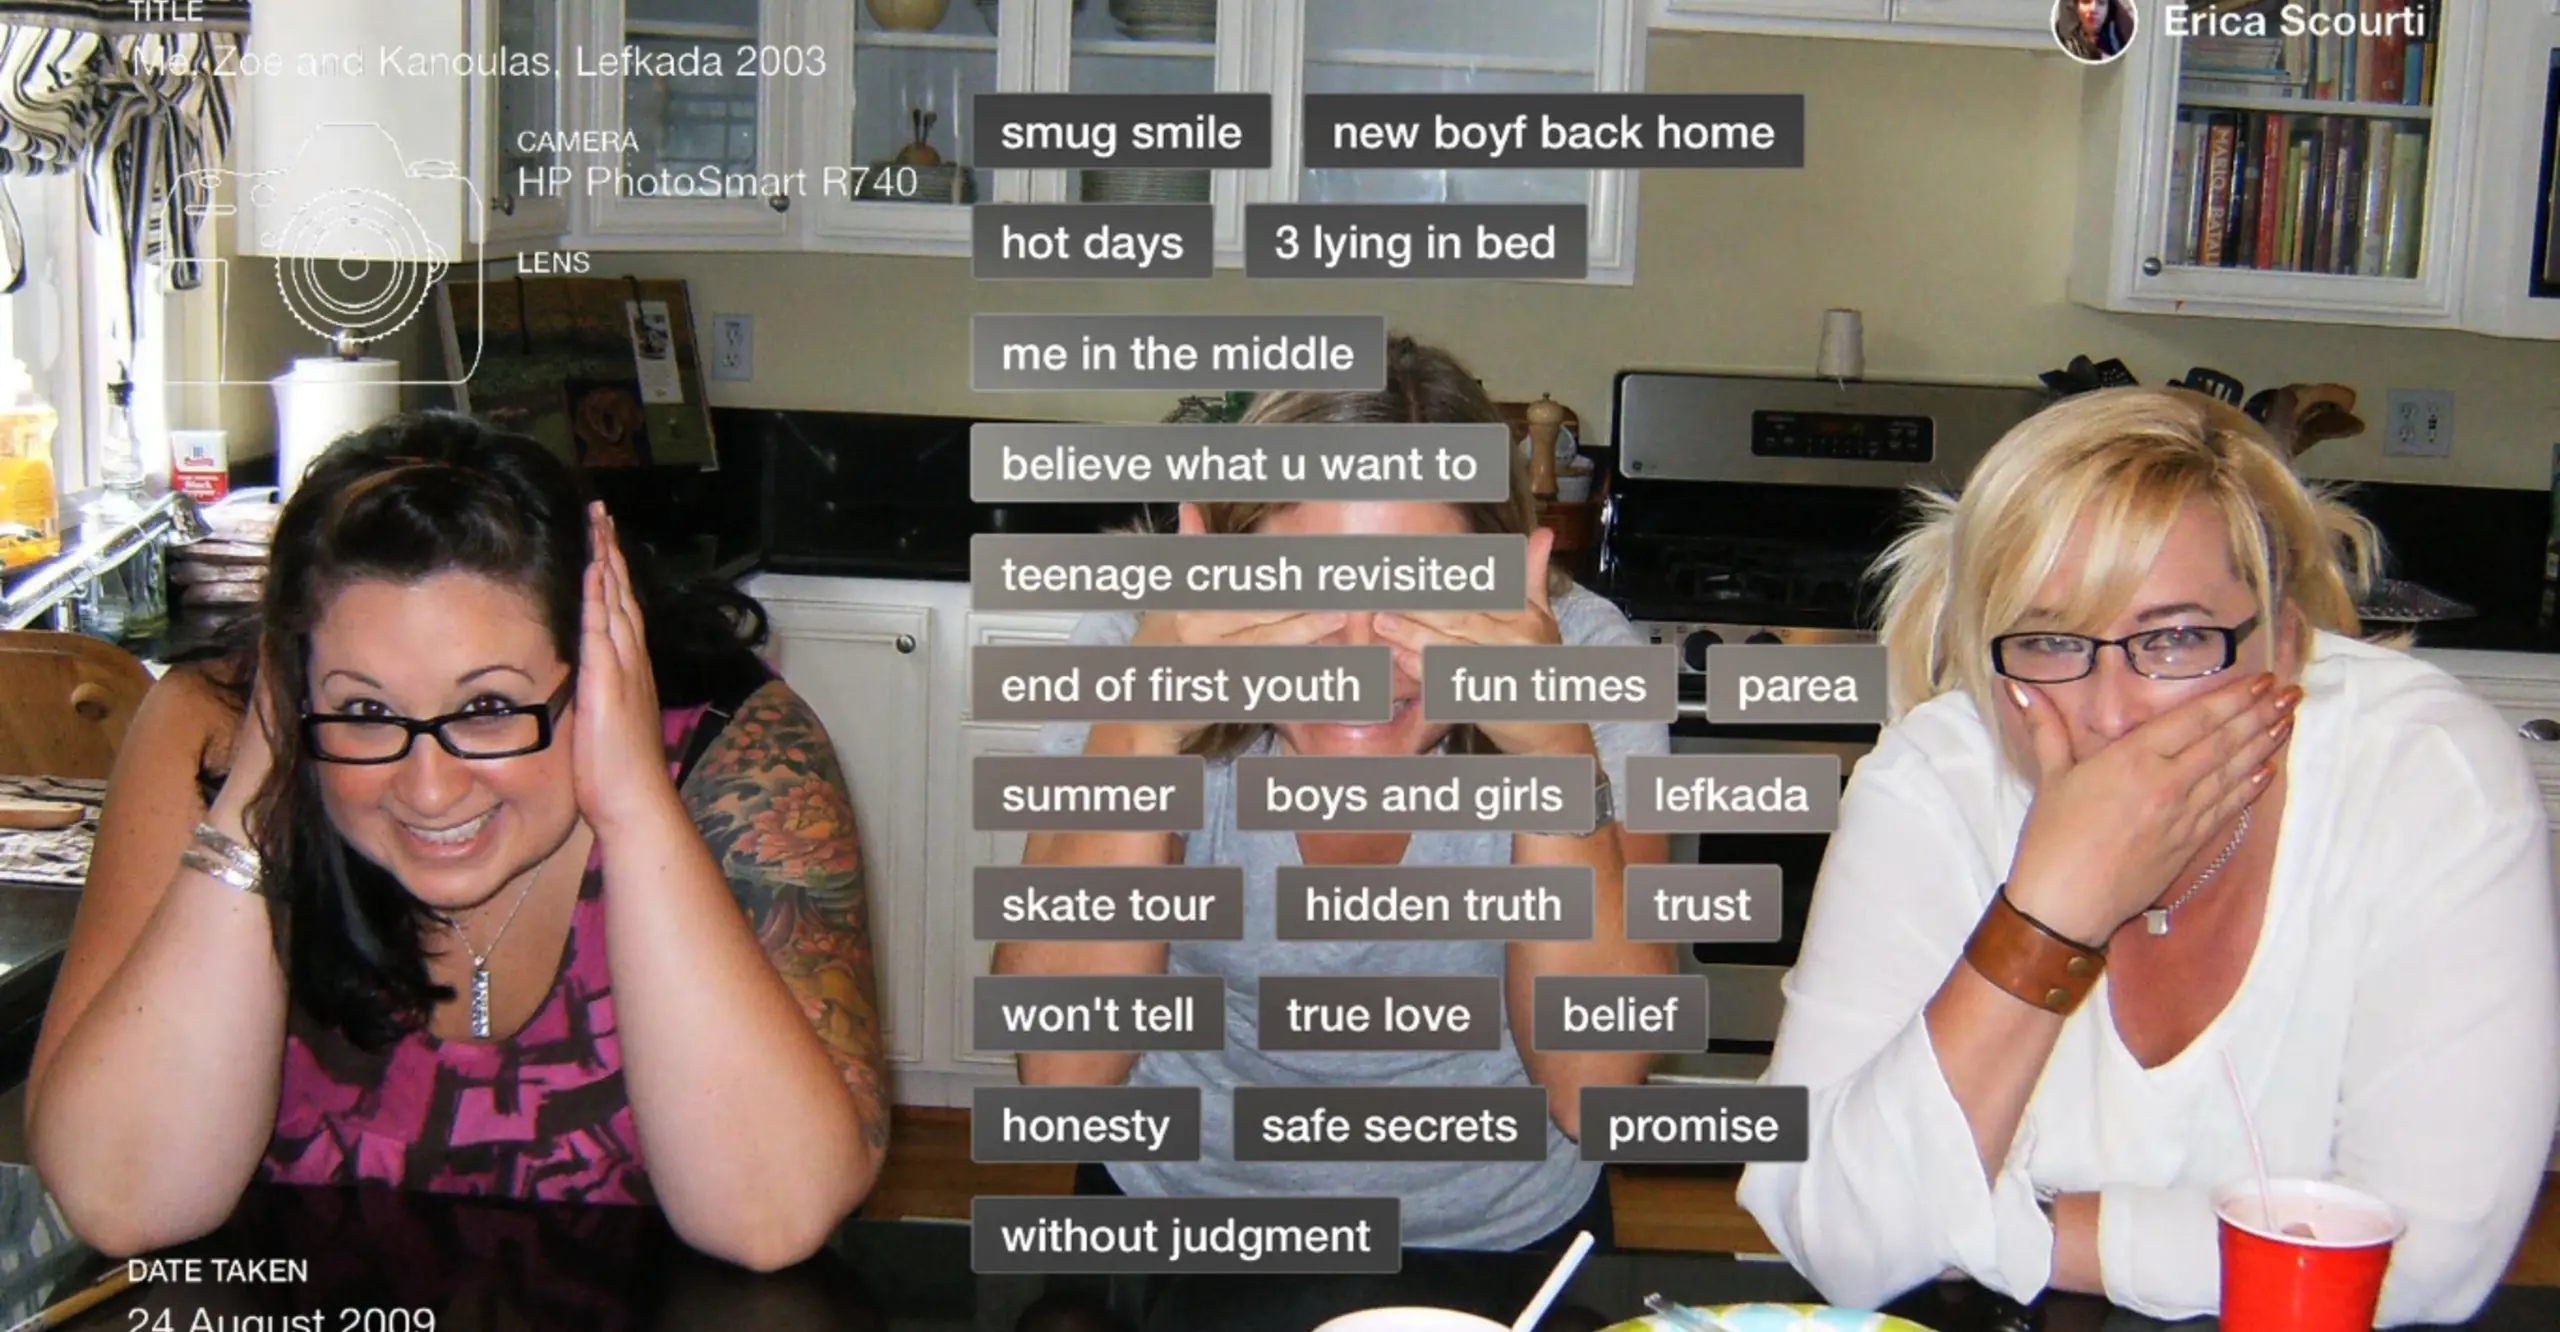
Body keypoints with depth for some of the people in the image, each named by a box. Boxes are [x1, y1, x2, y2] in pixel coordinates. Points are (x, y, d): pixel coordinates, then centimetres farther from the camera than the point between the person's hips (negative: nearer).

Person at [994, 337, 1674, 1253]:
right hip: (1183, 1226, 0)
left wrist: (1557, 751, -31)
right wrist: (1139, 727, -32)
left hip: (1502, 1233, 0)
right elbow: (1062, 1078, -22)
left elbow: (1592, 1094, -20)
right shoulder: (1142, 645, -17)